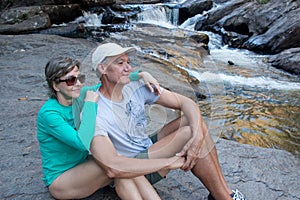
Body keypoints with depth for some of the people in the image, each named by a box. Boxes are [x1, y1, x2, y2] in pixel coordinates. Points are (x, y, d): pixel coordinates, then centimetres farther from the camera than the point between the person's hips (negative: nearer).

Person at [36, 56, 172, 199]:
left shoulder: (76, 96, -5)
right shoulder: (48, 113, -25)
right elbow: (84, 143, -35)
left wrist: (141, 74, -13)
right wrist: (90, 103, -28)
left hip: (82, 164, 6)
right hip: (59, 180, -6)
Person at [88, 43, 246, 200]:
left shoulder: (137, 87, -7)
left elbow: (186, 103, -9)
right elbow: (112, 168, -37)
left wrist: (198, 136, -28)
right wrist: (170, 162, -31)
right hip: (131, 172, -7)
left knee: (192, 120, -10)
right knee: (188, 133, -23)